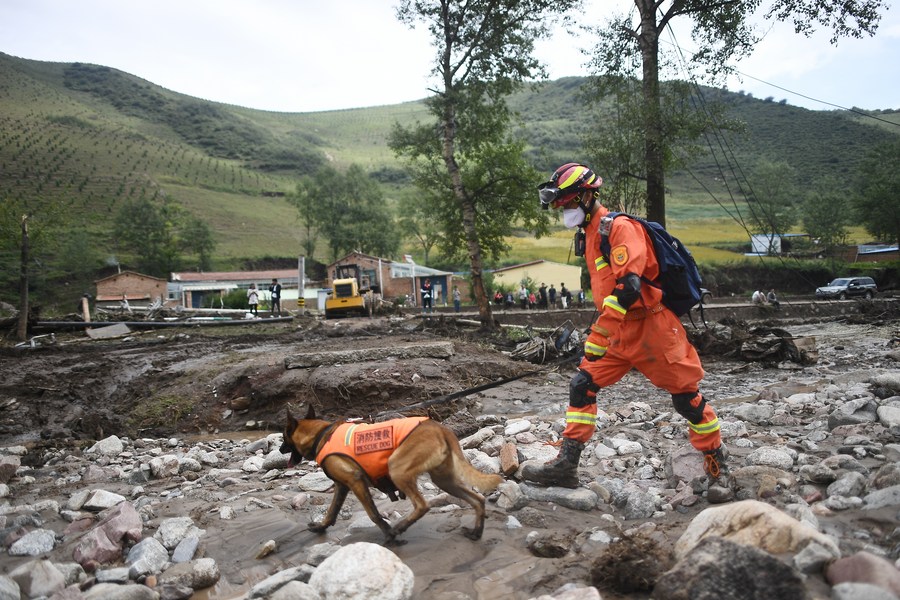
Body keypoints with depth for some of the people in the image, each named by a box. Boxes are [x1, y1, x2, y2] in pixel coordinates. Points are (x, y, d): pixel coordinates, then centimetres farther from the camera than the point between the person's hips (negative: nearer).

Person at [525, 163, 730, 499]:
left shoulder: (619, 227, -15)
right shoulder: (591, 235, 14)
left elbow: (628, 286, -27)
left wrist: (597, 336, -29)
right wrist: (599, 336, 23)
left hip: (651, 328, -9)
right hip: (620, 332, 9)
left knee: (687, 398, 2)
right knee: (582, 386, 2)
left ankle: (717, 467, 20)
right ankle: (566, 465, 7)